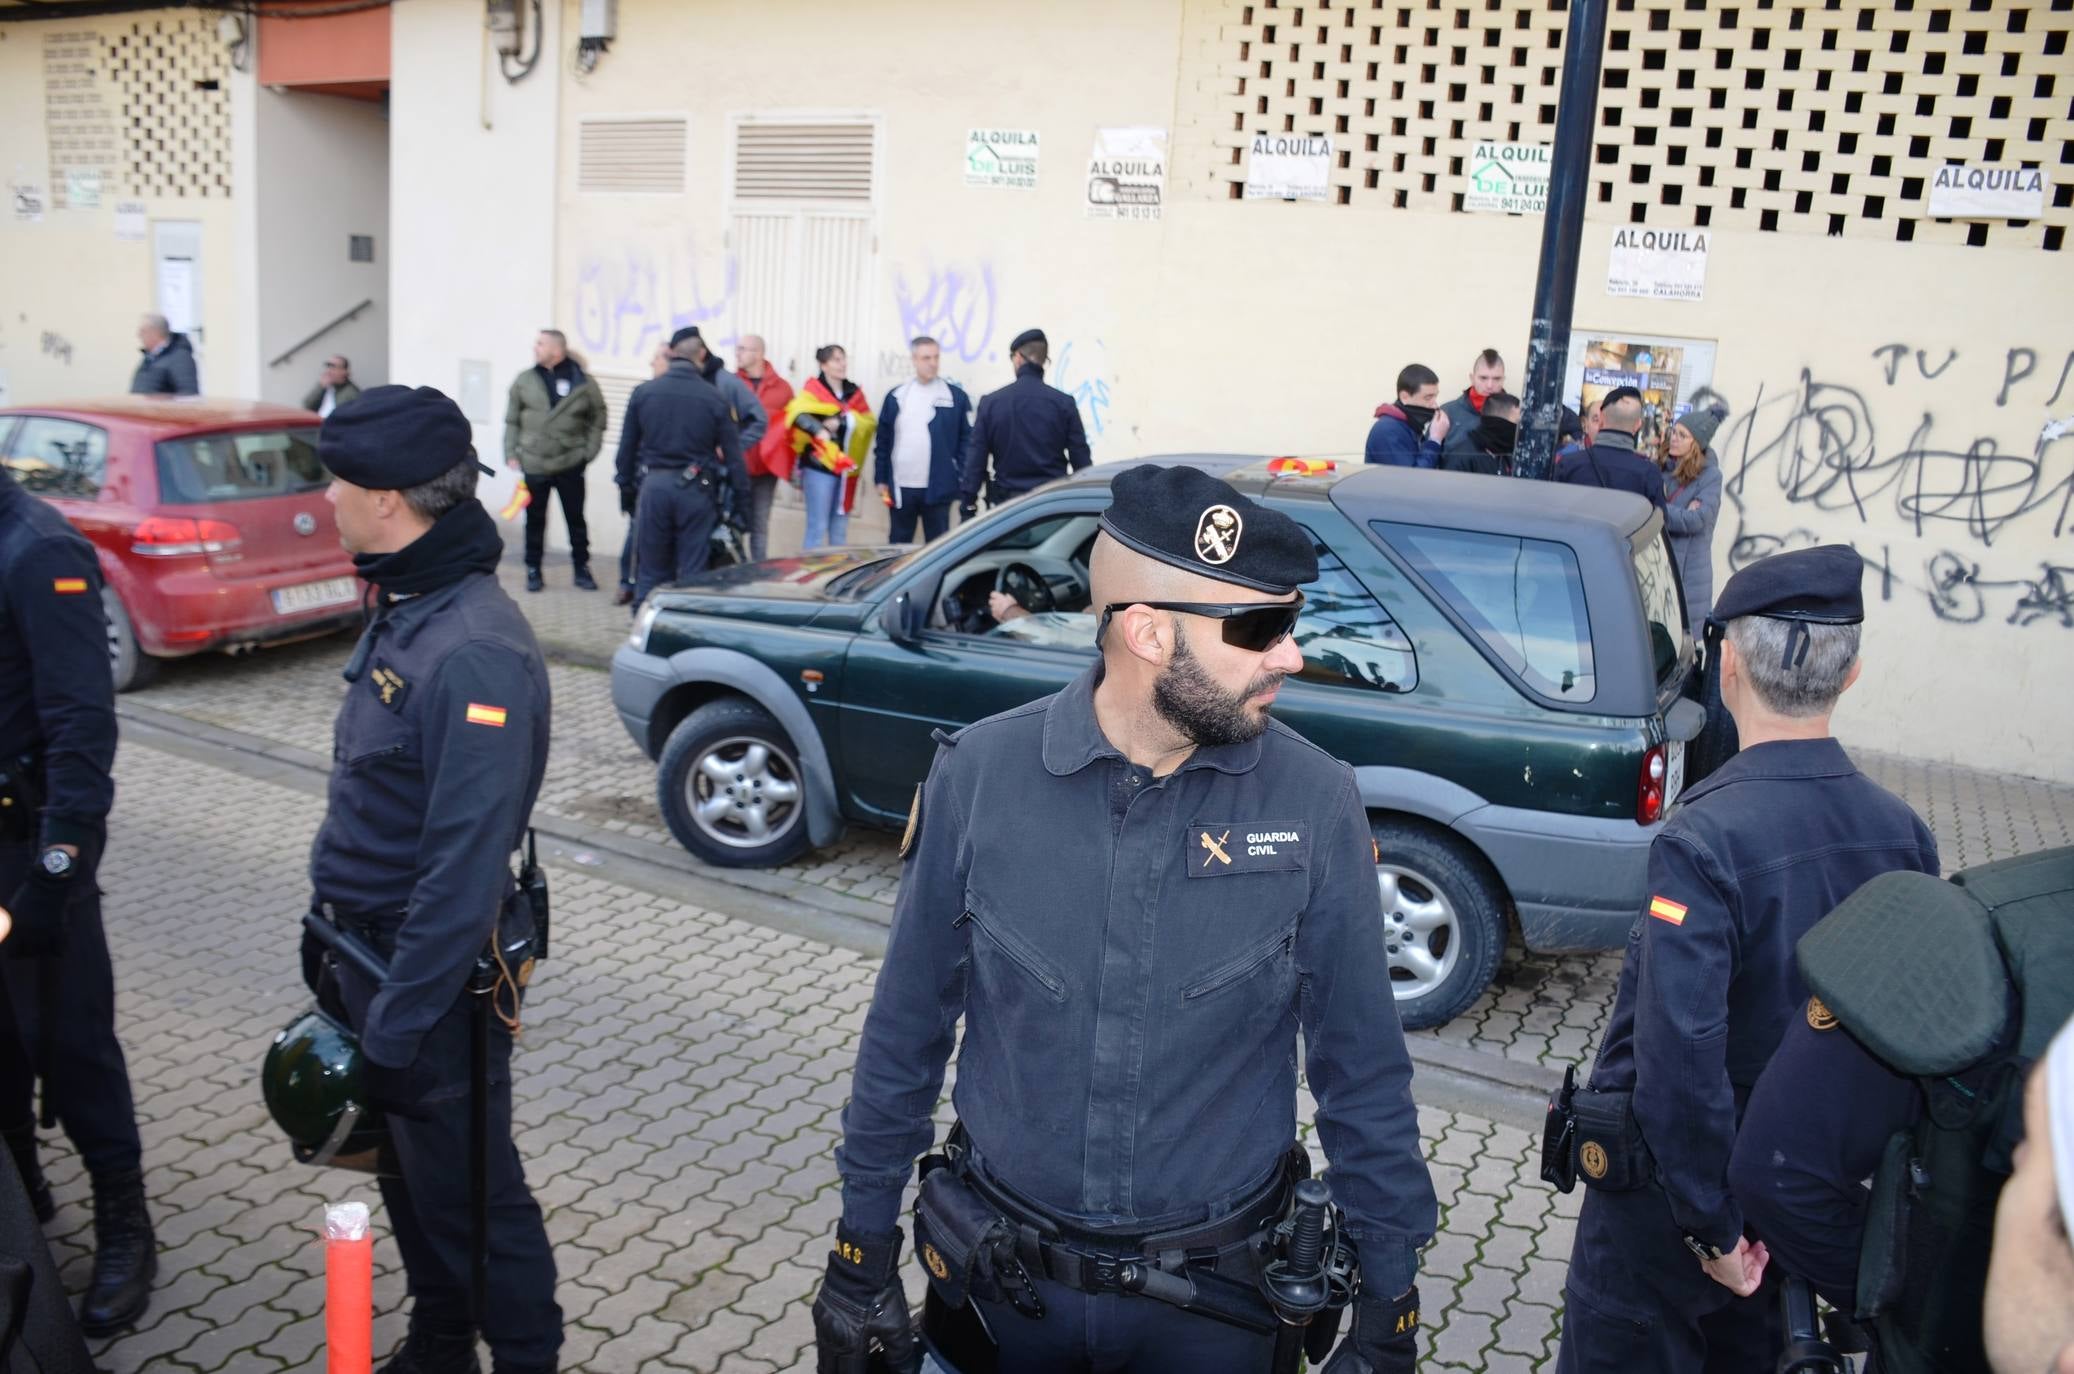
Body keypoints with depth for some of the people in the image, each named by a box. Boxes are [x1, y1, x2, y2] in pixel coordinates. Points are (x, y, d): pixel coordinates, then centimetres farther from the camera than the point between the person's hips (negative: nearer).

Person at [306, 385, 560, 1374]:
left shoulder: (472, 651, -27)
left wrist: (396, 1022, -23)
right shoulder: (403, 608, 5)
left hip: (428, 973, -9)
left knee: (465, 1193, 7)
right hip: (363, 949, 9)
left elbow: (467, 864, -28)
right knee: (408, 1176, 23)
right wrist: (330, 929, 16)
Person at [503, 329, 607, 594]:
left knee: (576, 518, 7)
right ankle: (533, 570, 18)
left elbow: (598, 420, 3)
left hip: (570, 465, -1)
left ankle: (581, 569, 18)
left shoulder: (584, 383, -2)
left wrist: (588, 452, -5)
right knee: (535, 519, 8)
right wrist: (511, 454, 0)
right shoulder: (524, 380, 4)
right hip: (533, 464, 2)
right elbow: (512, 421, 7)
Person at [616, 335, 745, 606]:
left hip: (654, 485, 2)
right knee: (692, 571, 4)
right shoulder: (714, 398, -5)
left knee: (651, 569, 12)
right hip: (695, 490, -2)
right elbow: (732, 454, -3)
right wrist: (741, 502, 3)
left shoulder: (643, 392, 1)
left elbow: (627, 444, 7)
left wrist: (625, 483, 18)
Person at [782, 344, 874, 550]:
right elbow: (798, 413, -22)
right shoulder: (813, 390, -2)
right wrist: (818, 429, -37)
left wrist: (842, 421, -16)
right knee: (817, 528, -5)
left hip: (846, 468, 5)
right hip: (819, 466, -5)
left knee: (840, 531, 11)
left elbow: (870, 422, -2)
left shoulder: (854, 392, 13)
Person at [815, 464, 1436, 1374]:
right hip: (1003, 1277, 1)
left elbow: (1362, 1071, -5)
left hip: (1214, 1296, 0)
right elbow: (907, 1031, -3)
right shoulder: (978, 776, -15)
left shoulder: (1316, 804, -15)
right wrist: (861, 1250, 2)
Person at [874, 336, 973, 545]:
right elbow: (883, 441, 10)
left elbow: (967, 442, -1)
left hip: (938, 489, -2)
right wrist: (881, 479, 5)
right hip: (900, 488, 2)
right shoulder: (896, 396, 7)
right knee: (898, 546, 12)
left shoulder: (956, 397, 0)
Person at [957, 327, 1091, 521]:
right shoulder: (1064, 403, -3)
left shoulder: (991, 402, -2)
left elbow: (975, 459, -2)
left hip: (1008, 503, 0)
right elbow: (1081, 460, -1)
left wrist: (967, 507, 3)